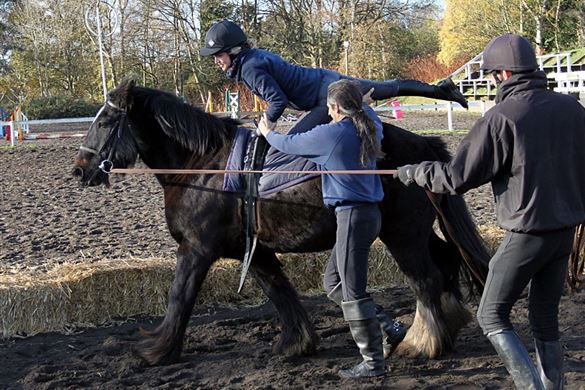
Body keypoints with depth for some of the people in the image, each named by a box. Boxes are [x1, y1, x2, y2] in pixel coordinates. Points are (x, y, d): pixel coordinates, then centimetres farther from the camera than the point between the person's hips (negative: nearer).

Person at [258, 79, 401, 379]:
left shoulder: (330, 133, -12)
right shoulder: (370, 127, 8)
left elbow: (289, 144, 3)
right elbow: (365, 109, 35)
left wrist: (269, 133, 23)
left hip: (353, 216, -9)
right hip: (369, 212, 9)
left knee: (353, 290, -4)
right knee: (333, 282, 17)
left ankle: (374, 362, 0)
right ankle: (388, 327, 17)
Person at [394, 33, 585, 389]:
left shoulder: (501, 119, -15)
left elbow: (457, 177, -12)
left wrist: (415, 173, 4)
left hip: (528, 233, -6)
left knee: (492, 316, 7)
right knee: (546, 319, 16)